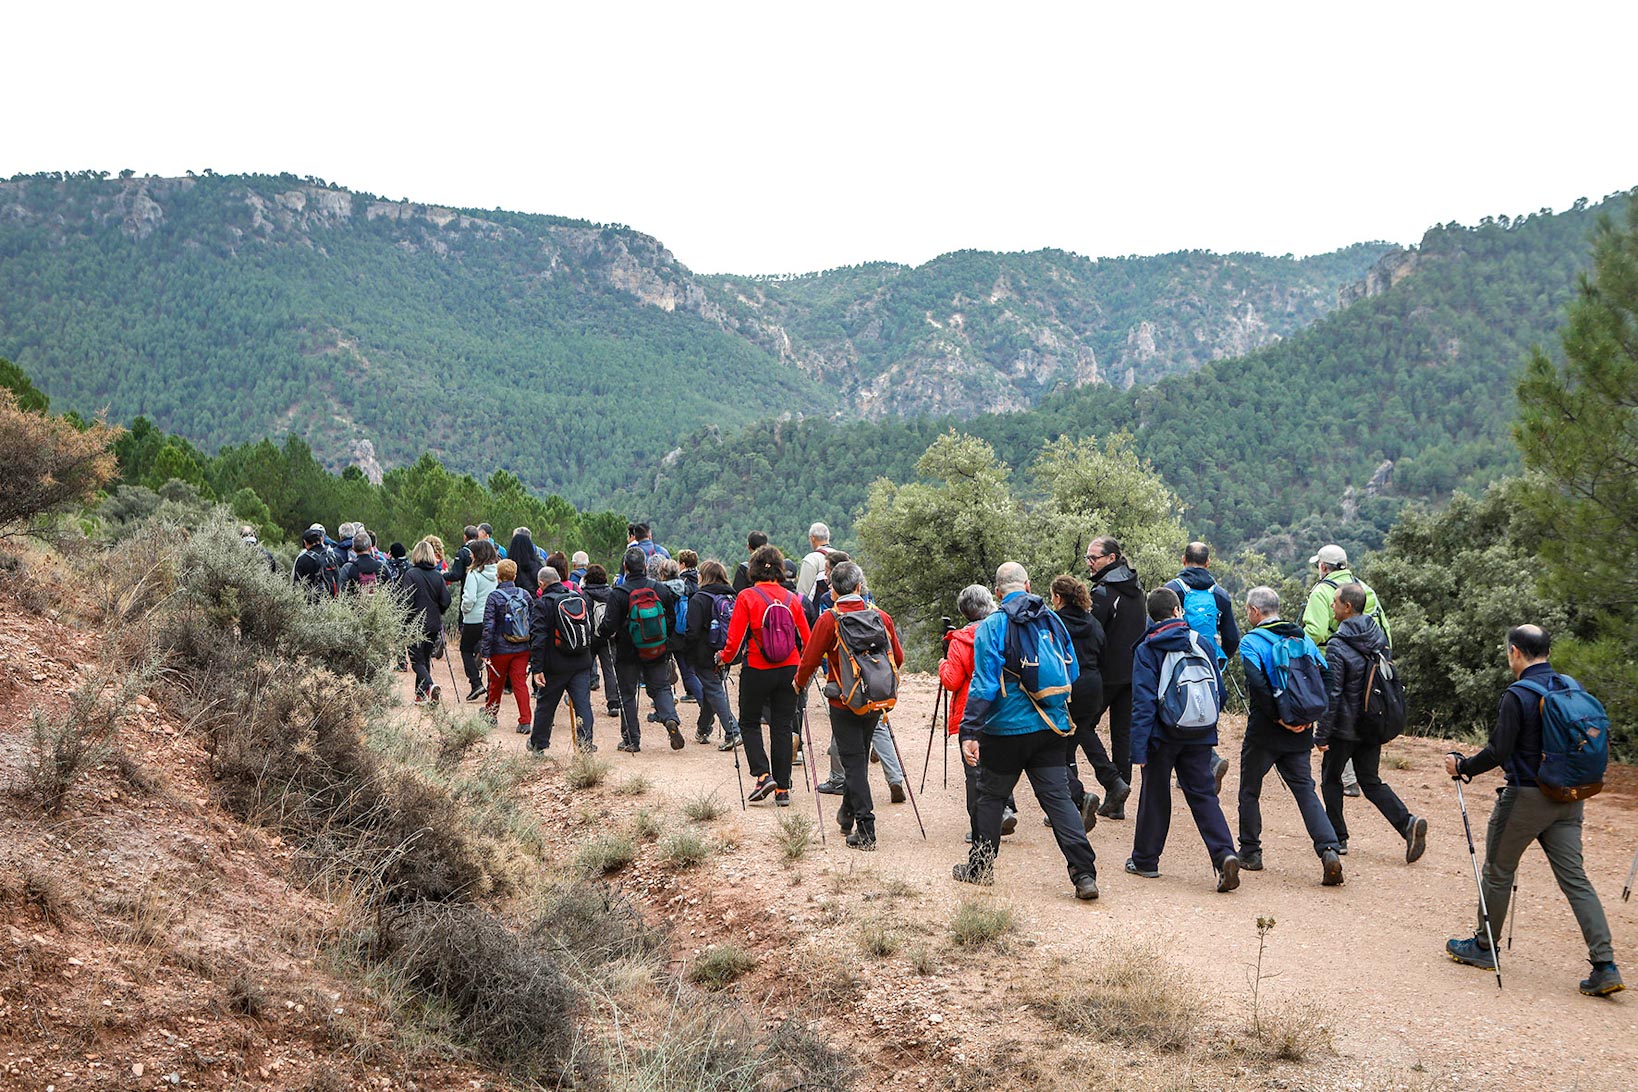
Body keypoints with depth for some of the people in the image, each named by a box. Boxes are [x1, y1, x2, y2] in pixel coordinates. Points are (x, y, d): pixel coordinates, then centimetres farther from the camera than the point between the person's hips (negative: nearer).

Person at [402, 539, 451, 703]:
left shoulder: (411, 574, -11)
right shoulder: (438, 575, 1)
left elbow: (407, 601, -15)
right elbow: (446, 601, 0)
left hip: (416, 624, -5)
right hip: (434, 625, 5)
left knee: (417, 660, 0)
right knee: (425, 658, 16)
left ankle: (429, 685, -24)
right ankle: (421, 694, 21)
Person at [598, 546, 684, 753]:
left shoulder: (618, 594, -15)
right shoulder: (661, 589, -3)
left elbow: (610, 626, -15)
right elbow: (672, 619, 7)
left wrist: (601, 633, 8)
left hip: (628, 652, -2)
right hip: (658, 651, 3)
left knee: (627, 694, 9)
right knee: (661, 687, 14)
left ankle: (631, 740, 12)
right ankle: (671, 719, -13)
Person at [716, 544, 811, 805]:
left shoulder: (746, 597, -9)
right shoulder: (791, 599, 2)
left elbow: (735, 639, -10)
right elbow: (806, 640, 5)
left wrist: (724, 657, 9)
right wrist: (803, 668, 23)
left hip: (757, 671, -3)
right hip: (789, 670, 3)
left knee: (749, 723, 14)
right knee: (782, 727, 9)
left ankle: (763, 775, -3)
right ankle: (782, 789, 8)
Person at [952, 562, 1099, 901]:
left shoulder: (992, 626, -8)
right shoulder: (1052, 620, 6)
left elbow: (984, 684, -15)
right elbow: (1073, 673, 14)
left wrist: (969, 732, -14)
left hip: (1007, 729, -3)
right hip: (1051, 728, 4)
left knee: (991, 796, 13)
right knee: (1058, 797, 2)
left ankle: (980, 867, 24)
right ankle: (1085, 874, -6)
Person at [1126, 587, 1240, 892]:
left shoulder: (1147, 650, -7)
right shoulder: (1204, 643, 4)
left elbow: (1143, 702, -13)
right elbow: (1220, 691, 9)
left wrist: (1139, 748, -13)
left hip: (1163, 735, -2)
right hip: (1200, 736, 2)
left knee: (1155, 795, 10)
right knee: (1204, 795, 6)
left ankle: (1145, 859, 21)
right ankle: (1224, 854, -12)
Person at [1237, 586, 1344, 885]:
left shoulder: (1251, 641, -8)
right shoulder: (1303, 637, 9)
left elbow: (1258, 684, -23)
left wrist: (1277, 716, -15)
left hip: (1264, 730, -4)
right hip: (1299, 735, 4)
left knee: (1250, 790, 12)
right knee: (1305, 790, 5)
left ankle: (1250, 853, 17)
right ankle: (1329, 849, -12)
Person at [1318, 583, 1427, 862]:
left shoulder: (1337, 646, -19)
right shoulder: (1378, 635, 4)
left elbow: (1331, 695, -19)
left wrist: (1321, 734, -13)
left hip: (1345, 726, -6)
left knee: (1330, 778, 12)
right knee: (1371, 781, 15)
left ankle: (1337, 838, 15)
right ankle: (1407, 823, -5)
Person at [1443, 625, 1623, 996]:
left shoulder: (1517, 695, -16)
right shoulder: (1572, 687, 5)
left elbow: (1498, 752, -19)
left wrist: (1462, 766, -2)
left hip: (1527, 796, -6)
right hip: (1569, 798, 6)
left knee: (1498, 871, 10)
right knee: (1575, 878, 5)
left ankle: (1483, 947, 23)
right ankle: (1605, 964, -2)